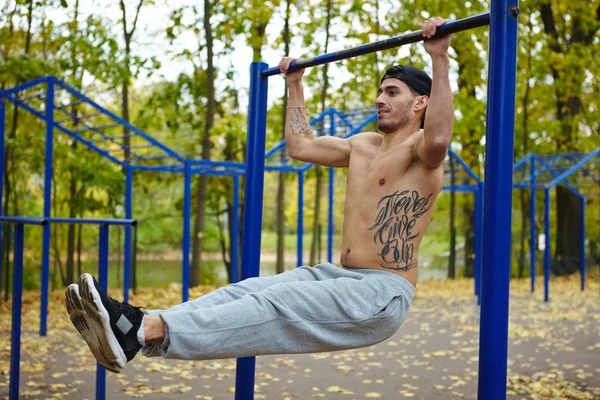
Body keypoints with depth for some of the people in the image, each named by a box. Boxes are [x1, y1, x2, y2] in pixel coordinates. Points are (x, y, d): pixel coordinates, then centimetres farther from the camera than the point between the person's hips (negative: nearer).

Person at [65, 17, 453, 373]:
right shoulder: (364, 145, 20)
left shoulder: (419, 148, -6)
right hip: (343, 278, 8)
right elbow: (301, 145, 29)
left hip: (383, 294, -8)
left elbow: (438, 138, -31)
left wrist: (439, 58, -31)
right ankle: (139, 323, -30)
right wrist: (296, 85, 31)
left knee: (279, 305, -28)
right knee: (250, 290, -14)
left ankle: (144, 332, -43)